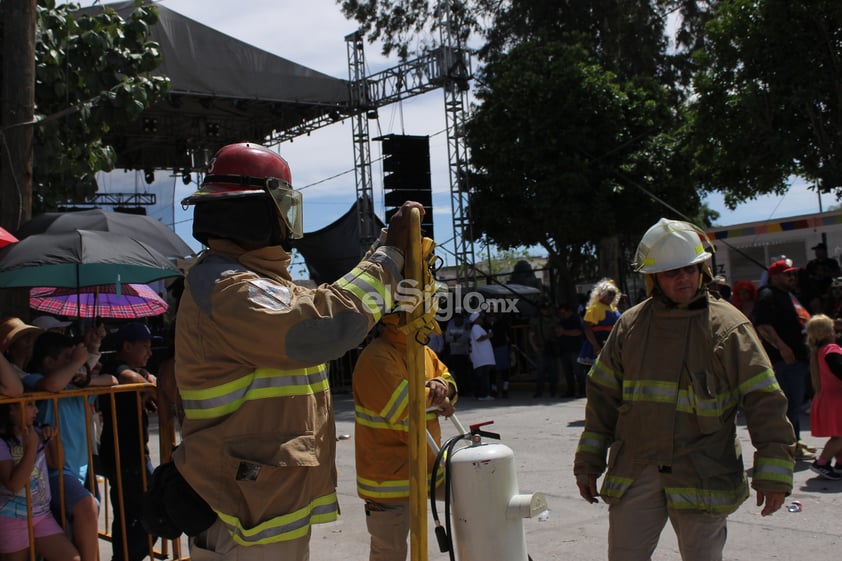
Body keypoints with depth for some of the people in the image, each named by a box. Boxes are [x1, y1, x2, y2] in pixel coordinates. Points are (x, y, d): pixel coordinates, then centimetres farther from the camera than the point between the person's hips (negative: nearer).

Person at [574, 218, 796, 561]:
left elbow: (764, 401, -5)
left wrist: (773, 475, -9)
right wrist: (589, 463, 10)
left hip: (702, 477, -3)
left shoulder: (728, 326, -4)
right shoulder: (630, 325, 6)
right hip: (634, 475, 3)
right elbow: (603, 396, 12)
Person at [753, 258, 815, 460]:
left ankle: (795, 440, 24)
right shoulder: (768, 296, -11)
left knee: (796, 401, 15)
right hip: (785, 359, -10)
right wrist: (782, 347, -28)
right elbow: (762, 326, -22)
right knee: (792, 402, -9)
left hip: (800, 356, 10)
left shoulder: (789, 295, 22)